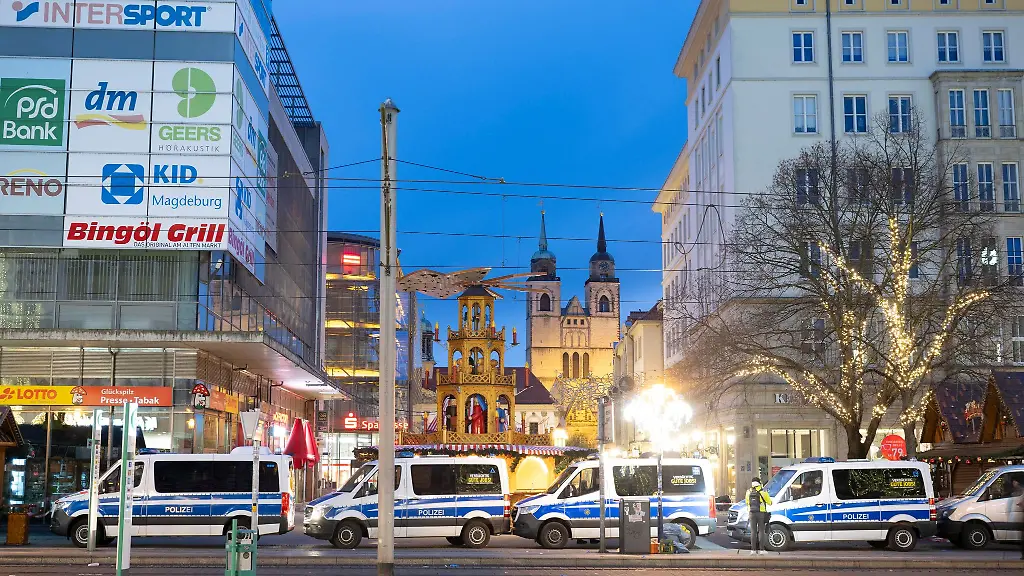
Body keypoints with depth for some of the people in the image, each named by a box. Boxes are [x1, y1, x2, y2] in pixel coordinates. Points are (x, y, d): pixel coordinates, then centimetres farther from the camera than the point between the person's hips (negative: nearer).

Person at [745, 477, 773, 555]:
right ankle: (761, 549, -1)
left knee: (753, 532, 6)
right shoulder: (763, 491, -5)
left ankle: (753, 549, 3)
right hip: (761, 513, -3)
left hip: (752, 513, 3)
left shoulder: (748, 492, 6)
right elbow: (769, 502, 3)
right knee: (761, 531, 2)